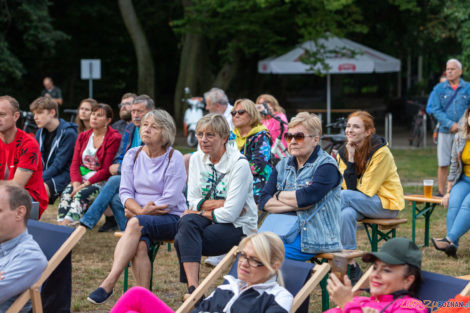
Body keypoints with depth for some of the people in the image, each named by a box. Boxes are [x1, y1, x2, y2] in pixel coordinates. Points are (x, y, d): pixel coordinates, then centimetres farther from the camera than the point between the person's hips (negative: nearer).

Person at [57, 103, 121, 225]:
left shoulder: (114, 138, -4)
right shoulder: (83, 137, 15)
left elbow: (106, 170, -9)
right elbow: (75, 164, 8)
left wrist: (85, 184, -16)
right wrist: (76, 184, -11)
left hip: (101, 181, -5)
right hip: (81, 178, 5)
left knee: (82, 195, -32)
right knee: (66, 193, -25)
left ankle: (67, 223, -45)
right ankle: (61, 224, -41)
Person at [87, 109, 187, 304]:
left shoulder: (174, 158, -3)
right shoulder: (132, 155, 10)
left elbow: (170, 200, -10)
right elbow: (125, 192, 5)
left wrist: (140, 214, -8)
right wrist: (140, 210, -14)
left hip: (170, 218, -4)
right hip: (138, 214, 4)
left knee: (136, 224, -34)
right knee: (139, 246, -31)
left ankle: (109, 284, -39)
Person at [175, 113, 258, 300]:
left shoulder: (239, 164, -14)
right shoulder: (197, 159, 6)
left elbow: (230, 213, -18)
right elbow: (193, 201, 4)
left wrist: (202, 212, -8)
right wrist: (220, 204, -12)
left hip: (238, 226, -5)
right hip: (210, 220, 6)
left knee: (182, 241, -29)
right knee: (187, 221, -32)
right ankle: (193, 287, -38)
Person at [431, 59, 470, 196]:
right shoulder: (439, 88, 6)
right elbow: (436, 110, -1)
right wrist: (451, 124, -13)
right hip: (445, 132, 0)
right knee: (443, 164, 2)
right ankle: (441, 193, 11)